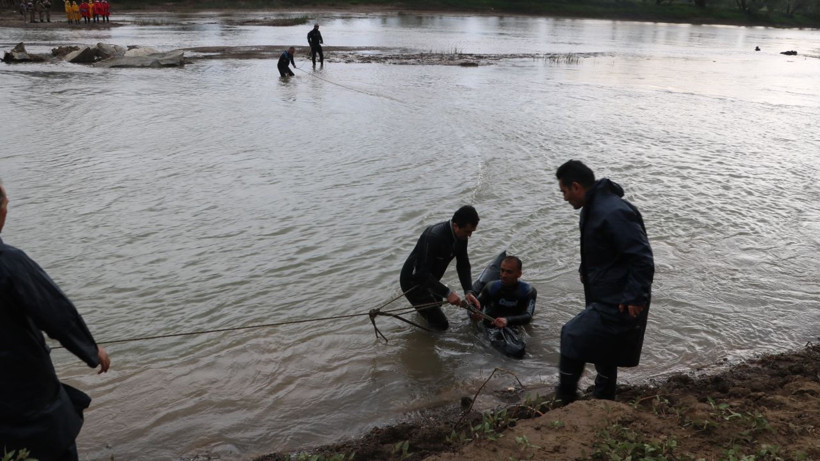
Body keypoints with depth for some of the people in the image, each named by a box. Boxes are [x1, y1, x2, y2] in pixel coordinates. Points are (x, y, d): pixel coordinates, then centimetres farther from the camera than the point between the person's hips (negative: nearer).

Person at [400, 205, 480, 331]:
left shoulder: (461, 236, -11)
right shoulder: (435, 237, -37)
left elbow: (463, 265, -5)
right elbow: (422, 273, -35)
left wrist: (469, 291, -19)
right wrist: (447, 293, -37)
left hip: (429, 279, 9)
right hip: (413, 281, -9)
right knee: (441, 325, -3)